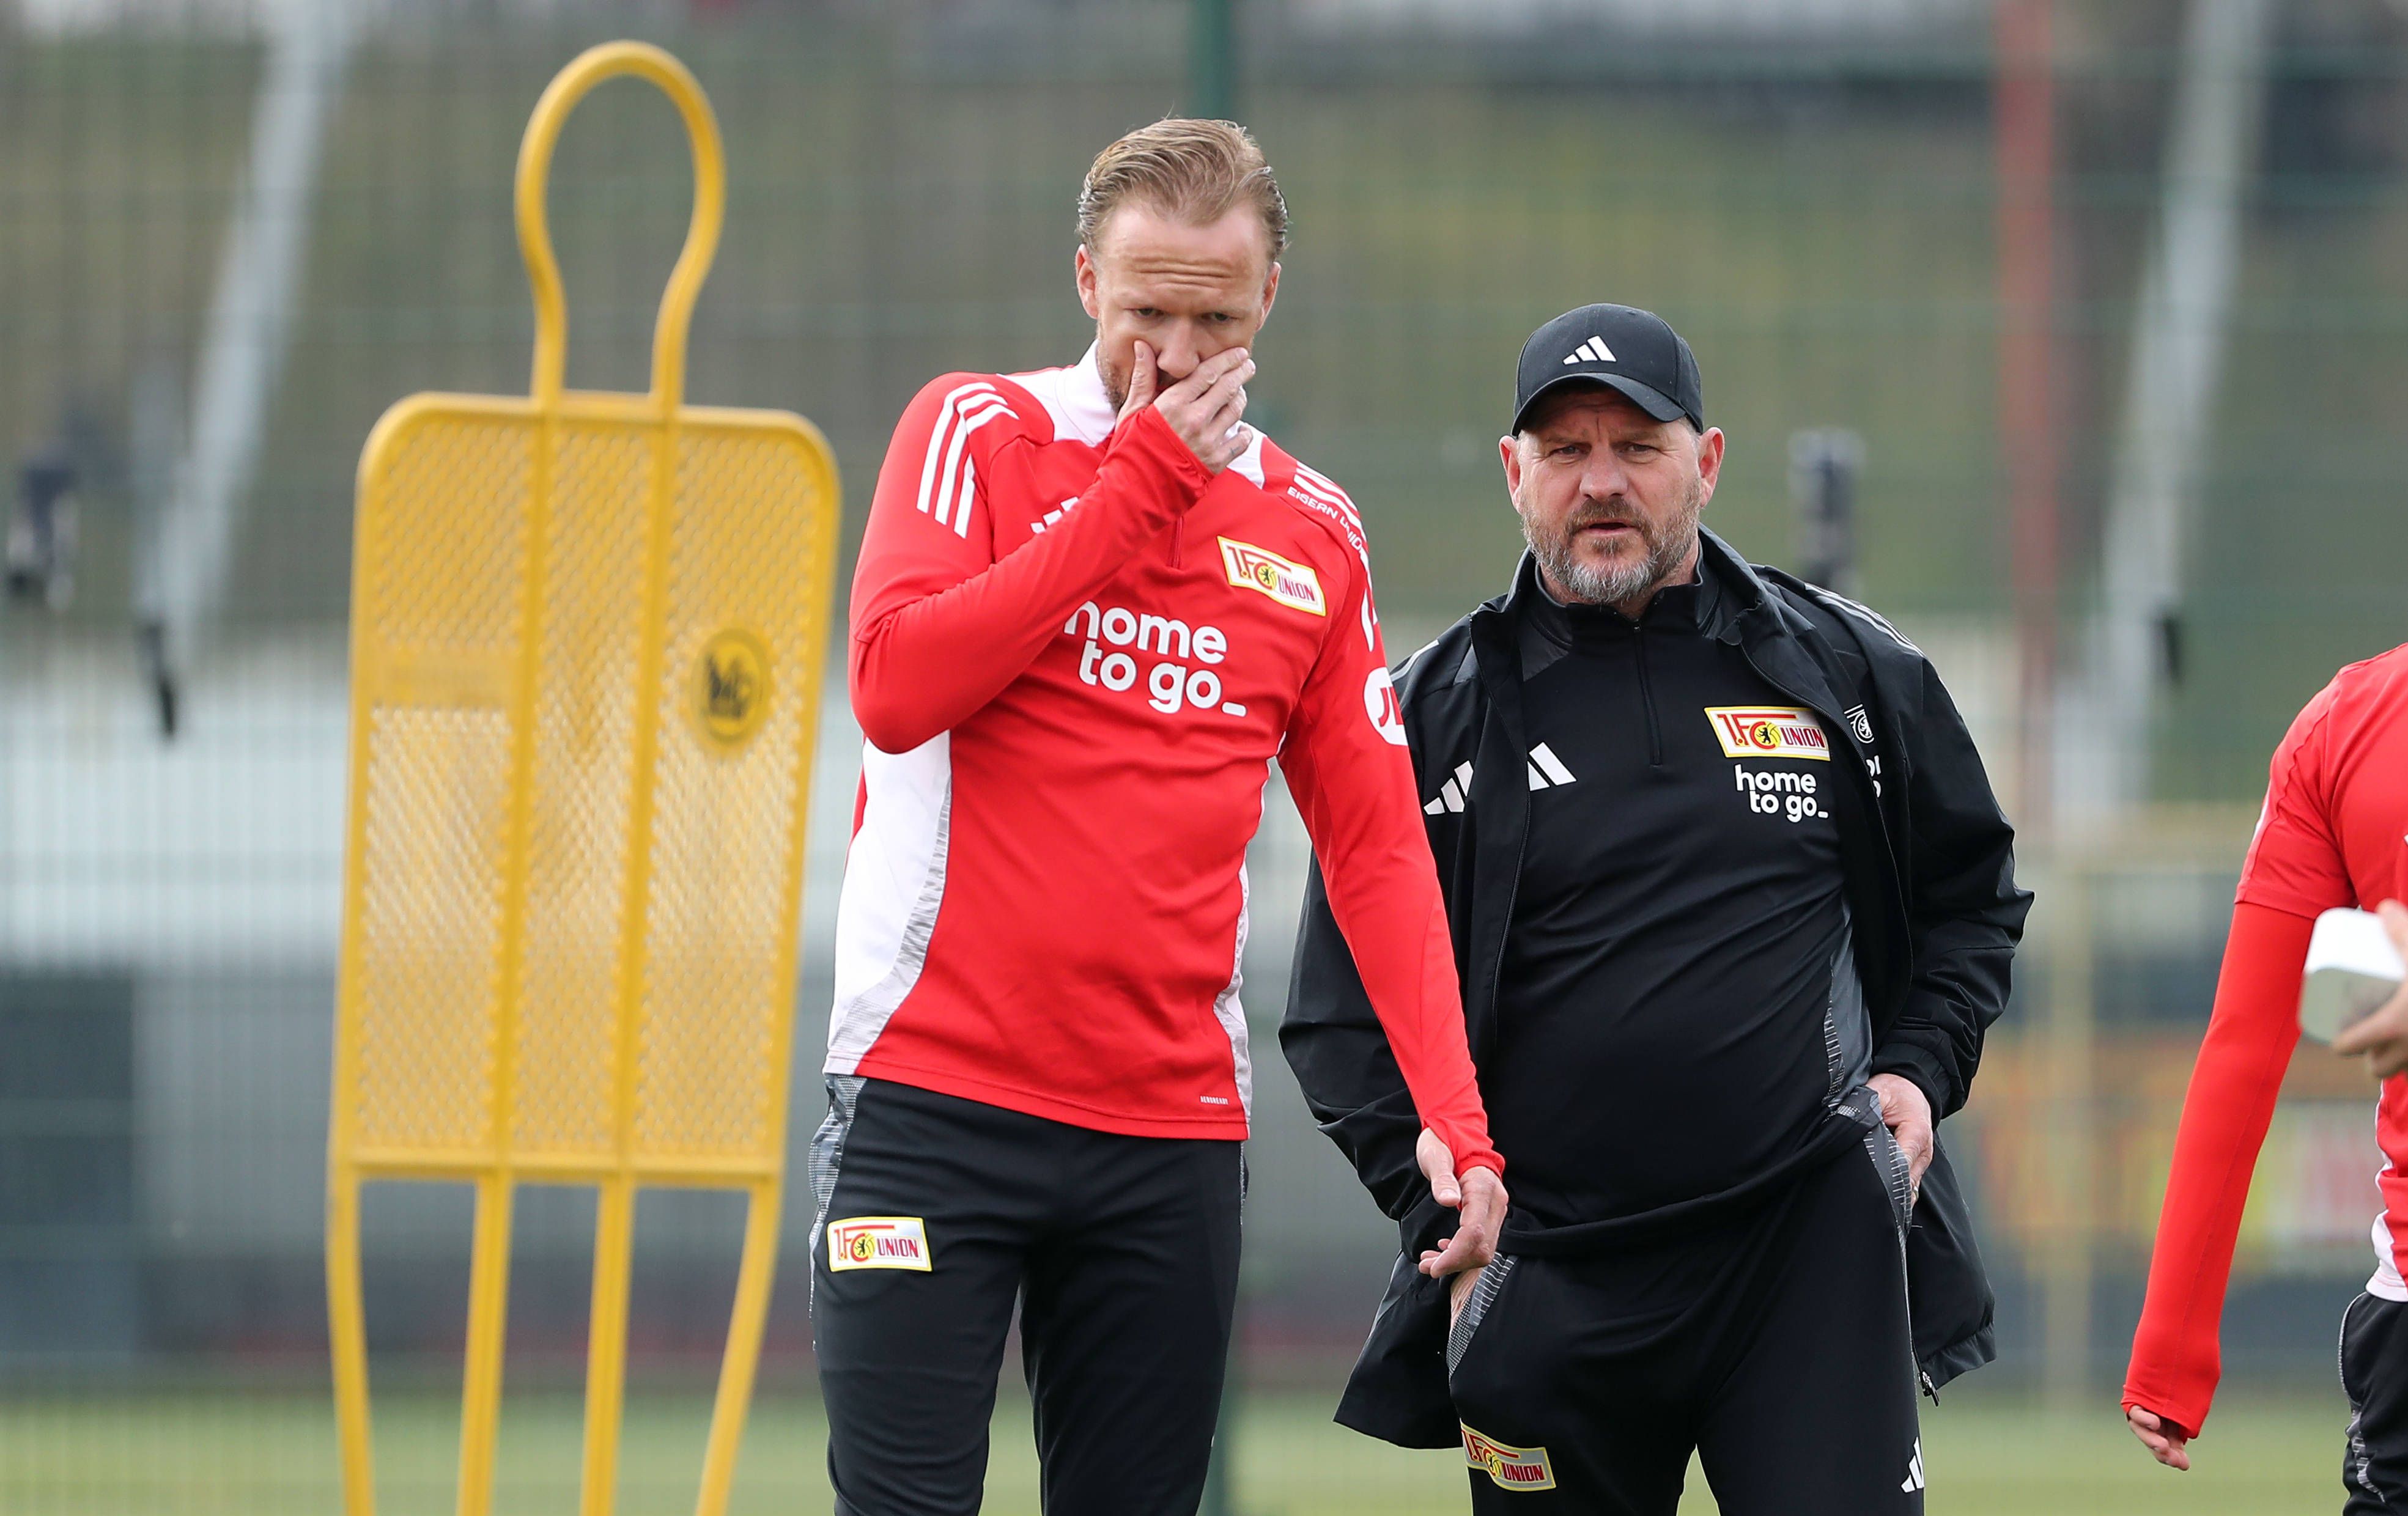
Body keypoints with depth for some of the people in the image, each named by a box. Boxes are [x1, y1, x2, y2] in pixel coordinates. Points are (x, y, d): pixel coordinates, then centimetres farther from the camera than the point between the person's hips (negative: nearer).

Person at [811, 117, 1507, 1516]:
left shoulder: (1312, 533, 11)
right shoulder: (982, 434, 2)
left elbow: (1378, 849, 11)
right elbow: (896, 689, -14)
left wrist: (1456, 1119, 0)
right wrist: (1138, 488, -12)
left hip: (1173, 1133, 3)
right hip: (935, 1096, -3)